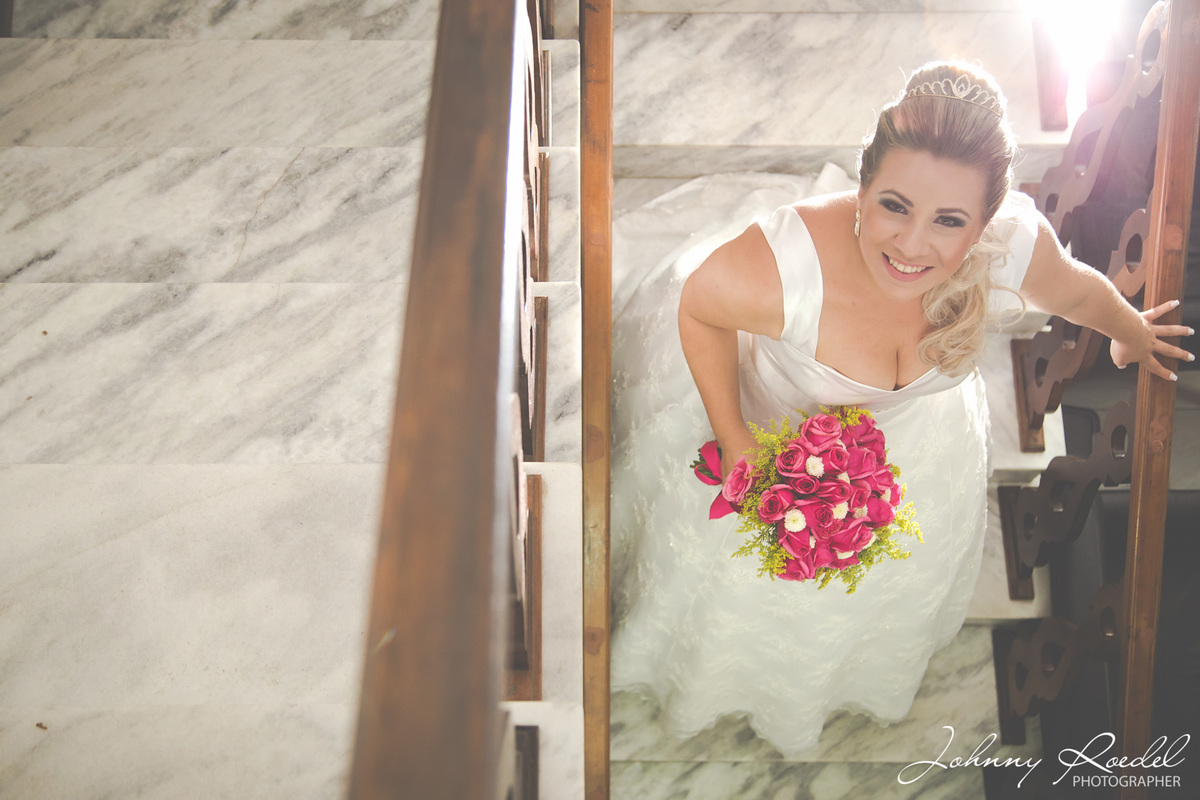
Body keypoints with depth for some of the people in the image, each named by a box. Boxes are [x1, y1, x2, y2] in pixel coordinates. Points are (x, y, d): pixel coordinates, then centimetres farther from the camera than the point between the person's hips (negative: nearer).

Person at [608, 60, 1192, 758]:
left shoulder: (1017, 246, -36)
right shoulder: (780, 265, -47)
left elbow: (1077, 291, -10)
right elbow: (698, 308, -23)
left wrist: (1132, 334, 11)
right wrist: (734, 440, -23)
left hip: (915, 432, 4)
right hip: (771, 417, -3)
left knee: (891, 575, 34)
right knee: (748, 582, 26)